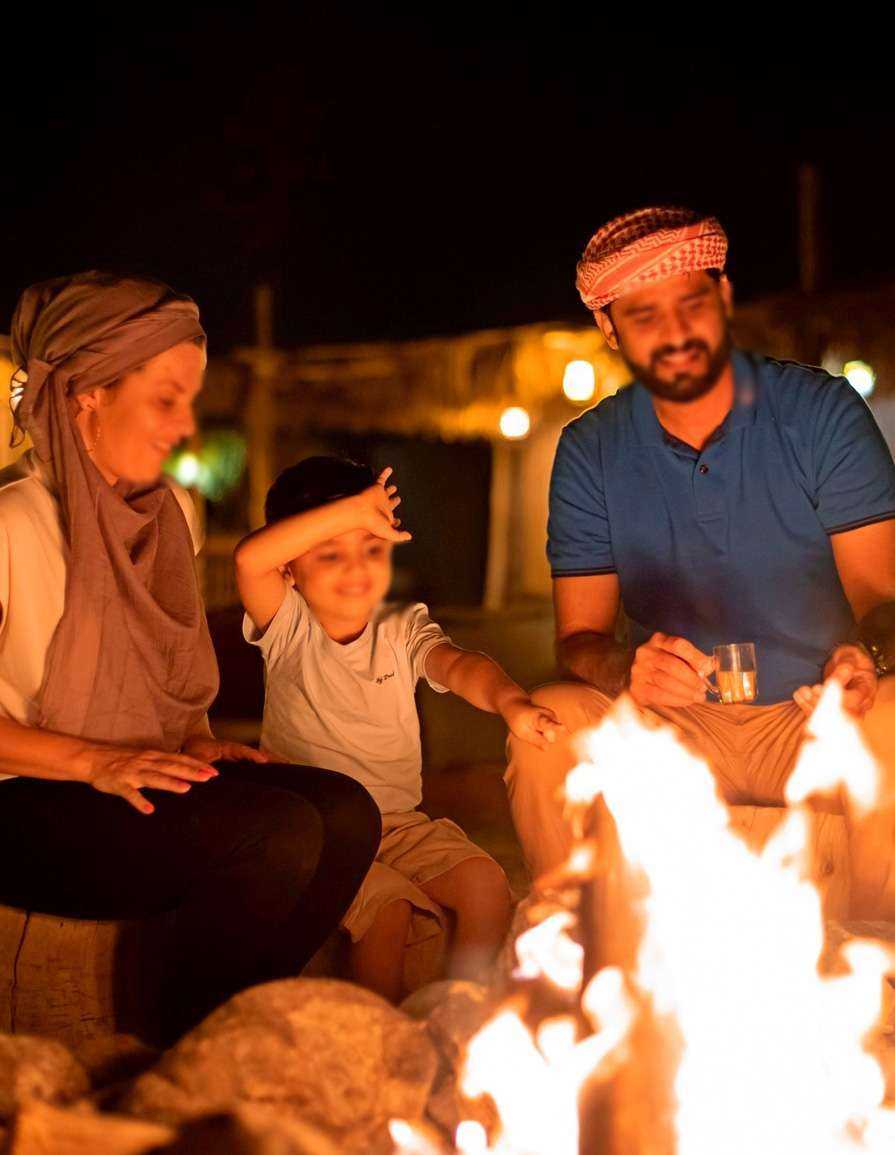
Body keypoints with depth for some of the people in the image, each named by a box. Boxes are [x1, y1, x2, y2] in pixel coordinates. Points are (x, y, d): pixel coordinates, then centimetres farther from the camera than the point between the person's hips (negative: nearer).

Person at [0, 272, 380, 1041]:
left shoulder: (171, 513, 13)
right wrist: (98, 762, -22)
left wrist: (197, 743, 5)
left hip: (145, 777, 8)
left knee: (345, 812, -16)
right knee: (279, 833, -27)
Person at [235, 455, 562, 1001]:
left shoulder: (403, 628, 5)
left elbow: (457, 664, -17)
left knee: (485, 882, -16)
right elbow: (251, 558, -25)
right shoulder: (289, 628, -4)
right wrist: (353, 509, -25)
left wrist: (509, 700, -41)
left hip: (400, 821, 4)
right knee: (386, 908, -27)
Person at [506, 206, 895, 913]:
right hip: (675, 728, 1)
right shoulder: (590, 451, 2)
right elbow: (578, 637, 0)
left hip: (819, 722, -1)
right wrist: (627, 668, -25)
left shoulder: (821, 412, -3)